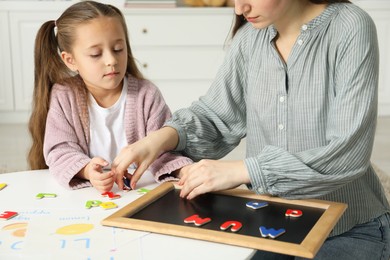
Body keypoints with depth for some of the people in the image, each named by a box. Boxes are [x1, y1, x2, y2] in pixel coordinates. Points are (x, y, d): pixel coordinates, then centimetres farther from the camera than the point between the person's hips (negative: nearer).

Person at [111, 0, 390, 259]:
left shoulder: (351, 28, -16)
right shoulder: (250, 35, -2)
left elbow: (349, 151, -24)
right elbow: (215, 115, 4)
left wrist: (241, 170, -28)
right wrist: (161, 138, -17)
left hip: (350, 229, -3)